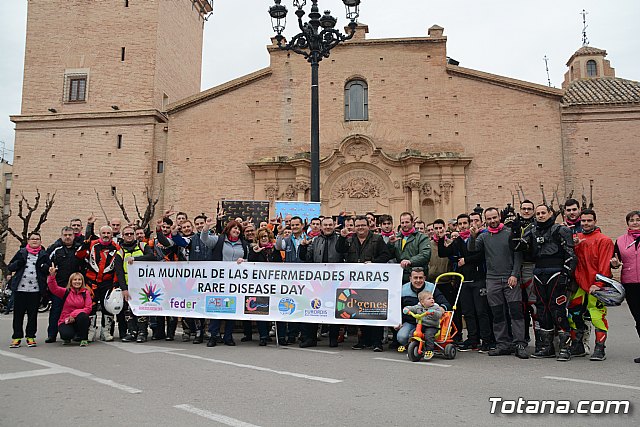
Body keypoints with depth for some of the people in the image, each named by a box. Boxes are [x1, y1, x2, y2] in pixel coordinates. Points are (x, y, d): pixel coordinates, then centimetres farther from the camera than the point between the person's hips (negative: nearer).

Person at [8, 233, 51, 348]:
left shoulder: (44, 254, 12)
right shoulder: (21, 252, 13)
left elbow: (49, 270, 9)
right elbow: (10, 267, 12)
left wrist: (43, 266, -12)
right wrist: (18, 263, -8)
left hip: (35, 289, 0)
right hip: (20, 288, 1)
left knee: (33, 314, 3)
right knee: (18, 314, 2)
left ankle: (30, 337, 11)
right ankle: (17, 337, 9)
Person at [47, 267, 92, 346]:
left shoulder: (86, 293, 2)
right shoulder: (66, 292, 3)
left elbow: (88, 308, -7)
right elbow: (54, 288, -15)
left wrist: (74, 314, -20)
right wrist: (52, 275, -30)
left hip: (79, 320, 0)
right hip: (65, 320, 0)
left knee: (83, 315, -35)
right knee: (67, 334, -32)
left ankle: (84, 339, -14)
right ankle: (67, 338, 10)